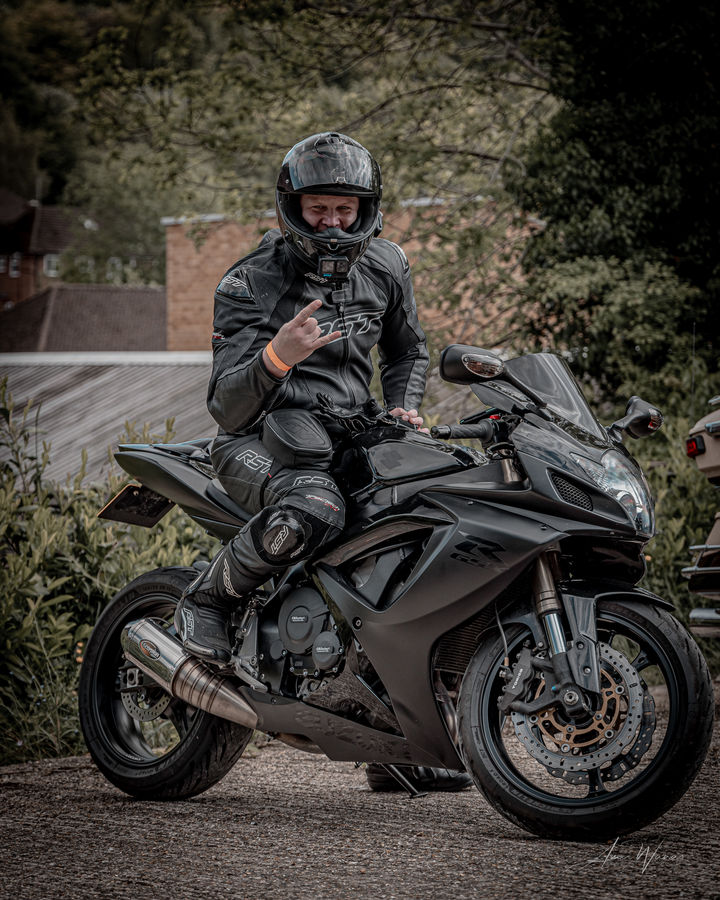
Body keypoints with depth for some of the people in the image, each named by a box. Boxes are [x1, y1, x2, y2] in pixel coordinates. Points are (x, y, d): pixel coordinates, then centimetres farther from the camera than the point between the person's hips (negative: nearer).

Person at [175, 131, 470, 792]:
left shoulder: (386, 267, 8)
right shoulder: (248, 283, -9)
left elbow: (407, 350, 27)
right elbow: (227, 405, -17)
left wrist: (402, 408, 7)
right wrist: (277, 356, -35)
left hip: (350, 435, 6)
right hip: (260, 437, -6)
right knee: (313, 508, -40)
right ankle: (208, 599, -12)